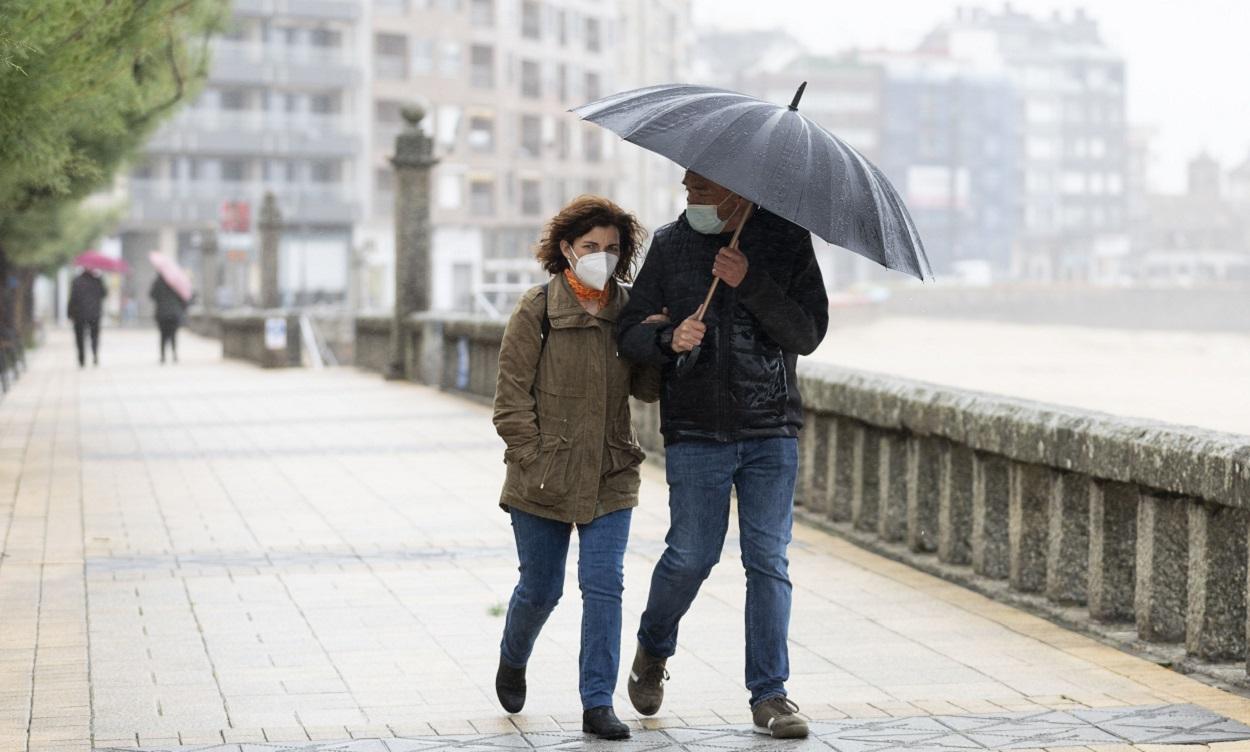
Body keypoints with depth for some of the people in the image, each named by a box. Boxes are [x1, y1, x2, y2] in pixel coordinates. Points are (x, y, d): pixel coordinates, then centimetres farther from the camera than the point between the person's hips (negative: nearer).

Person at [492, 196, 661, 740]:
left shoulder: (627, 311, 5)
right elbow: (512, 397, -7)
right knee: (540, 588, 11)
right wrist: (536, 464, -13)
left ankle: (598, 703, 0)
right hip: (543, 482, -2)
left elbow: (647, 391, 6)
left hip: (609, 480, 2)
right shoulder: (536, 312, -7)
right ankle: (513, 661, 42)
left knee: (604, 585, -6)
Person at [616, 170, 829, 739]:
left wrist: (750, 284, -18)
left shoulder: (787, 241, 0)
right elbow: (630, 332, 3)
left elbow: (808, 334, -6)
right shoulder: (670, 244, 3)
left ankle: (769, 694, 7)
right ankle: (653, 650, 30)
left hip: (771, 434, 0)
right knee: (691, 556, 1)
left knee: (768, 560, -1)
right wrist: (668, 339, -19)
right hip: (694, 431, 0)